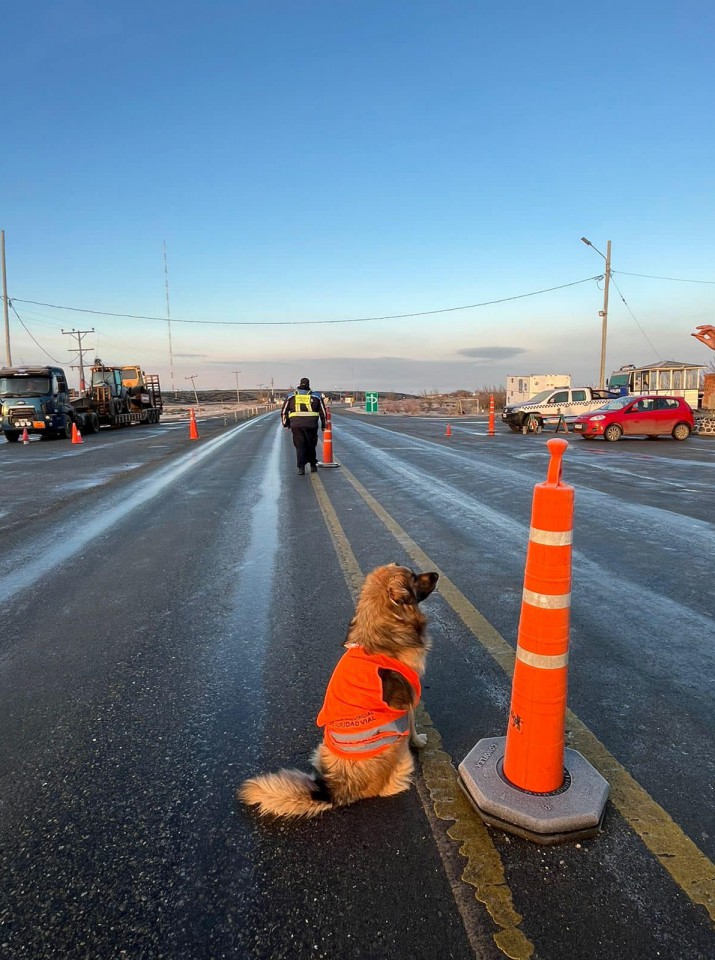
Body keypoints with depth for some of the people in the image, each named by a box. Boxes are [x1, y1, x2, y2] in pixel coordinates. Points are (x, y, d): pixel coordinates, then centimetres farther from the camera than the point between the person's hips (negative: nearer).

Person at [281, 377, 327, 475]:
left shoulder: (291, 397, 11)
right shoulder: (316, 397, 9)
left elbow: (284, 411, 13)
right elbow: (323, 412, 11)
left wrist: (286, 424, 23)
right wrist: (323, 425, 19)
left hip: (296, 425, 0)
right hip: (311, 425, 0)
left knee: (299, 446, 5)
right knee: (311, 445, 15)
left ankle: (301, 468, -4)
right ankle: (313, 465, 25)